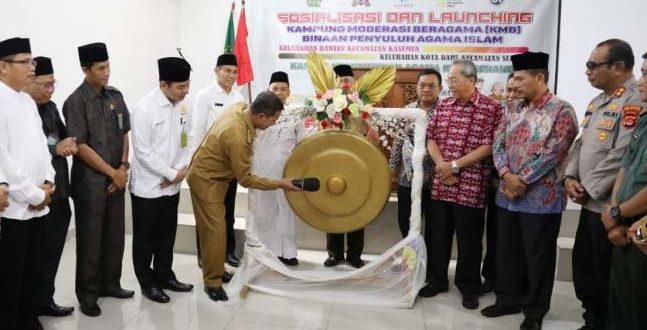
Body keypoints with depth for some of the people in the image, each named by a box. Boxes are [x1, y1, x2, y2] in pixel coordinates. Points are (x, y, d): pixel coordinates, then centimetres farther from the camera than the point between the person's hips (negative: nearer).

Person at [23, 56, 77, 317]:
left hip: (59, 193, 7)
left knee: (52, 253, 16)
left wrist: (70, 144, -5)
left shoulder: (51, 107, 11)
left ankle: (45, 300, 30)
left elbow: (64, 135, 16)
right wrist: (56, 148, -18)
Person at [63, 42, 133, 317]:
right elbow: (80, 147, -14)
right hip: (90, 180, -5)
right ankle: (88, 293, 19)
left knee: (115, 234, 13)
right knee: (90, 238, 4)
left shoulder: (115, 96, 5)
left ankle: (110, 283, 29)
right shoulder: (75, 102, -12)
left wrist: (123, 168, -1)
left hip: (117, 178, 5)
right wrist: (112, 173, -11)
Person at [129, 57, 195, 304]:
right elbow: (143, 152, -18)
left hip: (172, 185, 6)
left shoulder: (182, 105, 0)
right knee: (145, 238, 10)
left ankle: (164, 275, 34)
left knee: (167, 235, 18)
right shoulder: (144, 108, -19)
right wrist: (172, 174, -14)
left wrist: (183, 169, -6)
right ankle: (147, 283, 25)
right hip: (148, 186, -6)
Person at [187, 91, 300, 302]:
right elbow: (245, 179, -26)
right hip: (206, 179, -9)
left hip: (214, 175, 9)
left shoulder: (241, 107, -11)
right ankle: (212, 282, 8)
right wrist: (280, 184, -22)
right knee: (215, 231, -5)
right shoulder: (237, 138, -37)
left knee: (214, 228, 16)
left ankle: (215, 271, 29)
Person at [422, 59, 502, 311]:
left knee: (469, 239, 7)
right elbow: (431, 138, 8)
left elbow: (488, 147, -12)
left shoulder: (491, 108, -6)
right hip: (441, 184, 5)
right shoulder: (443, 106, 9)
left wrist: (455, 165, -14)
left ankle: (469, 287, 23)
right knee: (438, 234, 13)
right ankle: (437, 280, 29)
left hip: (470, 186, -4)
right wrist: (441, 165, -9)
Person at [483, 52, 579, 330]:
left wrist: (523, 181, -15)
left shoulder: (561, 111, -9)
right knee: (507, 252, 15)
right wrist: (506, 175, -12)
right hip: (507, 195, 6)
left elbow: (552, 153, -16)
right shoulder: (513, 110, 11)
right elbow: (498, 144, 5)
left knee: (538, 256, 6)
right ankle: (508, 299, 32)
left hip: (541, 198, -6)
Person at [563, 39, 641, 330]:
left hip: (610, 206, -9)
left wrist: (588, 189, -15)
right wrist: (570, 177, 2)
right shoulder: (598, 101, 14)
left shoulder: (635, 101, -16)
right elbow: (580, 143, 16)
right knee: (583, 267, 17)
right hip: (590, 203, 9)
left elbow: (621, 157, -23)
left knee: (605, 276, 4)